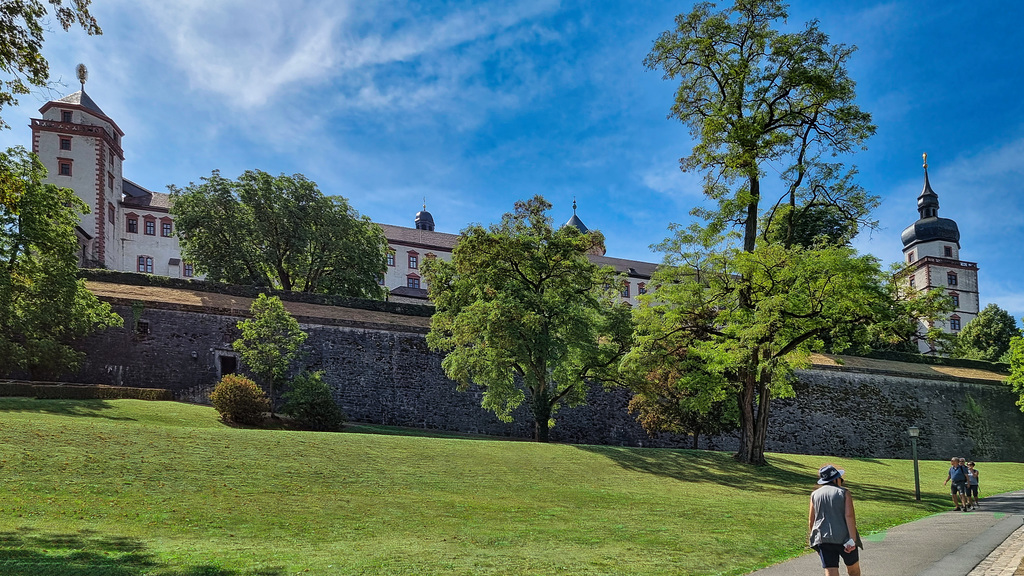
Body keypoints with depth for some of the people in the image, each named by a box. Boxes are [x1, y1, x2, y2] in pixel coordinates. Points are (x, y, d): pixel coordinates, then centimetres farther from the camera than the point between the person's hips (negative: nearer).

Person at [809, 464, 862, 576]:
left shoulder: (815, 494, 8)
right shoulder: (844, 493, -2)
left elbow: (811, 520, 10)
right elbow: (849, 516, -14)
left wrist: (815, 540, 20)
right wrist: (852, 540, -17)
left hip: (823, 539, 2)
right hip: (844, 539, -2)